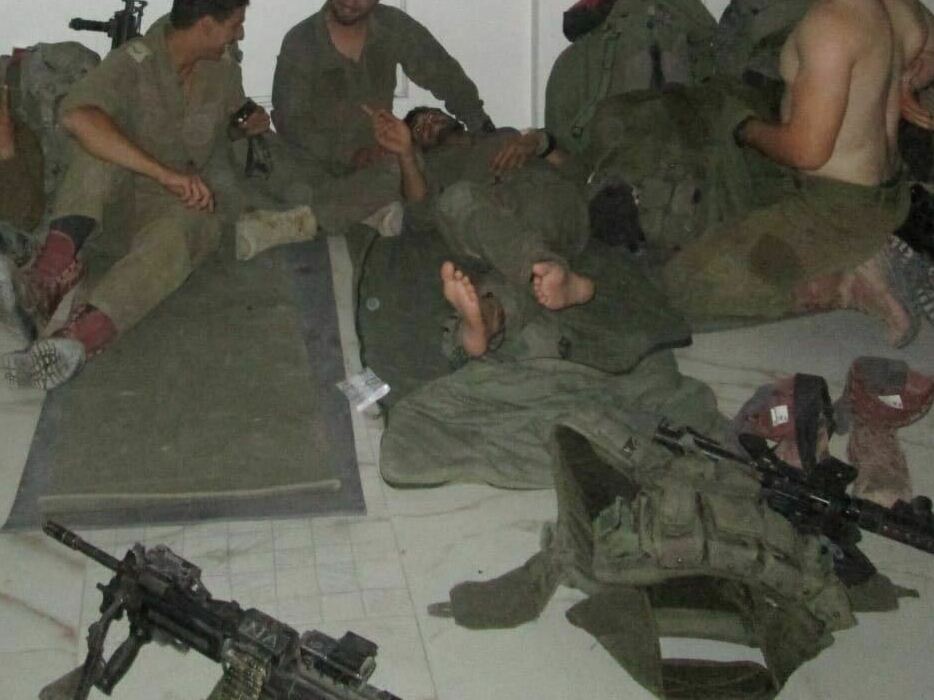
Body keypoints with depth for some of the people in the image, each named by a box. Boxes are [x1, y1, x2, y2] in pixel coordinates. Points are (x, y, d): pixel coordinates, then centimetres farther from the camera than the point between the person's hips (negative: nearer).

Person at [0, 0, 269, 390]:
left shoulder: (224, 68, 3)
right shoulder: (134, 63, -16)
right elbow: (77, 117, -36)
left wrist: (248, 126, 0)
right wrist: (166, 174, -43)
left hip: (181, 208, 1)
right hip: (117, 202, -1)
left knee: (175, 233, -36)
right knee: (99, 130, -29)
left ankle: (73, 343, -59)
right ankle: (53, 269, -42)